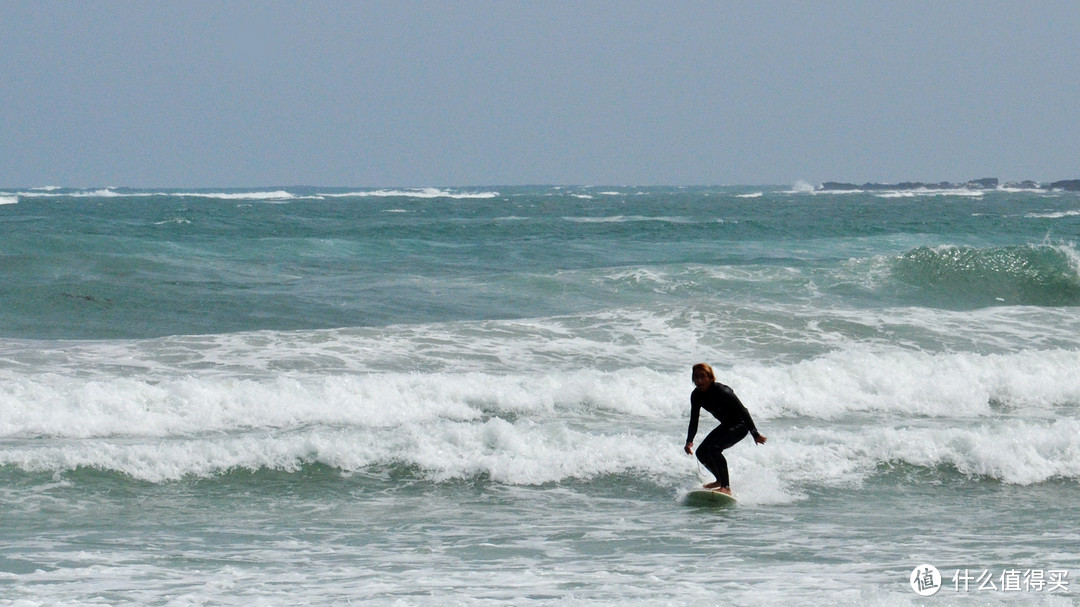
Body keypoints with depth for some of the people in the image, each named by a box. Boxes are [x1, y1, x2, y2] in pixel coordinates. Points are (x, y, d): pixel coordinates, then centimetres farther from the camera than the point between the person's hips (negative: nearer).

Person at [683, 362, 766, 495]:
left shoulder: (722, 392, -28)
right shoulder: (696, 396, -7)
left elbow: (743, 411, -24)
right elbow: (694, 421, -2)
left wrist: (755, 434, -23)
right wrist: (689, 441, -16)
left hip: (740, 425, -8)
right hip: (726, 425, 8)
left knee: (714, 448, -27)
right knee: (702, 453, 4)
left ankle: (726, 487, -26)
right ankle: (721, 480, 28)